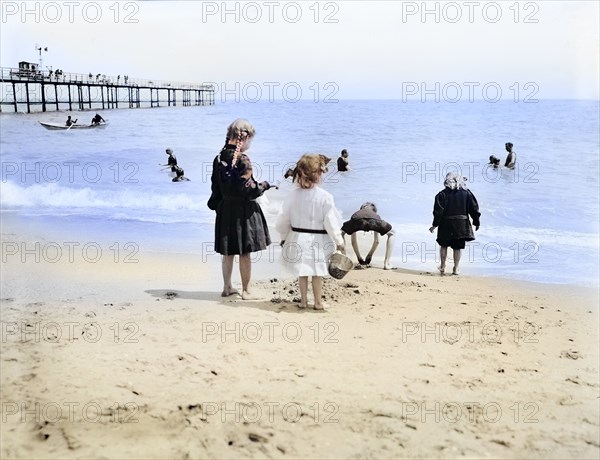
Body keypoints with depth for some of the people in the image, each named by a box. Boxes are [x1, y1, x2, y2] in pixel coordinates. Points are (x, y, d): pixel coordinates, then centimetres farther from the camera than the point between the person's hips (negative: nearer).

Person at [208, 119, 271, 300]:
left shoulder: (219, 158, 3)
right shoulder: (242, 160, -19)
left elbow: (215, 186, 10)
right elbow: (249, 190, -19)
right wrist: (264, 185, -1)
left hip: (225, 209, 7)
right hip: (242, 211, -7)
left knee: (228, 252, 16)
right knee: (245, 253, 4)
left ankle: (227, 287, 26)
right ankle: (246, 291, 12)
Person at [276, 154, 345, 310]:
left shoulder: (293, 194, -5)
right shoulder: (325, 196, -16)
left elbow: (283, 219, 2)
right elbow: (330, 222, -12)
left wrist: (284, 235, 19)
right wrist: (339, 242, -1)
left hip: (298, 238, 3)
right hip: (318, 241, -3)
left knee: (302, 272, 16)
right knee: (317, 272, 11)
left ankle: (303, 300, 26)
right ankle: (318, 302, 21)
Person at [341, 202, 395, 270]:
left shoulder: (356, 214, 44)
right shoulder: (376, 215, 44)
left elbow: (353, 241, 48)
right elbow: (377, 241, 49)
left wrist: (359, 258, 55)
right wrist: (370, 255, 59)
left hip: (357, 220, 0)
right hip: (373, 221, 0)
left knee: (341, 232, 34)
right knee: (391, 233, 31)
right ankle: (386, 263, 22)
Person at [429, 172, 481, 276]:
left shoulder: (443, 194, -7)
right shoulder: (466, 193, 0)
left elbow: (438, 211, -10)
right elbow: (474, 209, 3)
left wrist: (435, 225, -4)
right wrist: (476, 223, 12)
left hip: (446, 225, -1)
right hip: (462, 225, 2)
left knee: (443, 245, 17)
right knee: (457, 247, 9)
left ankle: (442, 266, 19)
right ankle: (456, 269, 9)